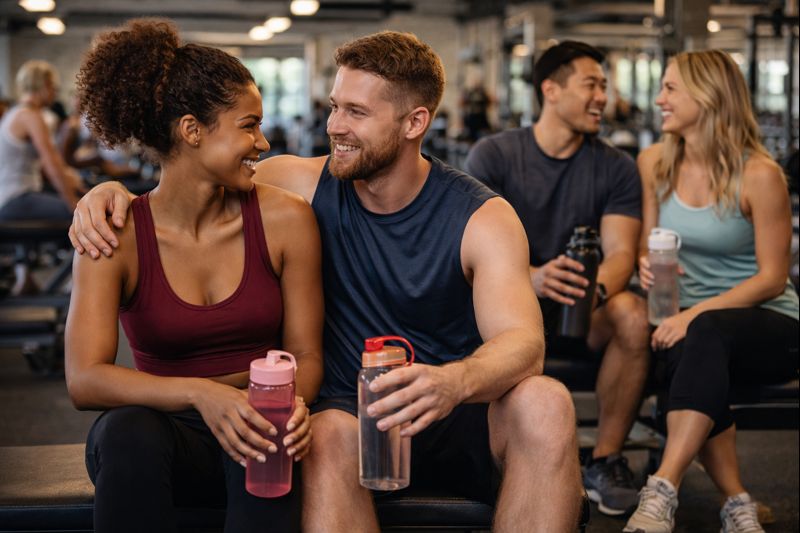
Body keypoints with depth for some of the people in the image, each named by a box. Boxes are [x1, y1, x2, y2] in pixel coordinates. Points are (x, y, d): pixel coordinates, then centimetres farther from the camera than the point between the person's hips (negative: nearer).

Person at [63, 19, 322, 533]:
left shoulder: (286, 219, -2)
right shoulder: (114, 236, -6)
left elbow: (305, 353, 2)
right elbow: (84, 379, -15)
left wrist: (292, 403, -22)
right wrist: (199, 393, -31)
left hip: (258, 428, 0)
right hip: (168, 429, 0)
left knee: (268, 450, -35)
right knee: (128, 432, -34)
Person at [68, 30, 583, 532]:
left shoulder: (482, 217, -7)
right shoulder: (306, 185, -1)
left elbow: (523, 342, -21)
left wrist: (455, 382, -44)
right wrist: (112, 192, -17)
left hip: (463, 421, 1)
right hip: (353, 416, 0)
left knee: (546, 403, -31)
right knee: (329, 434, -36)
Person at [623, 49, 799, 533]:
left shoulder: (759, 174, -12)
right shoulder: (655, 163, 5)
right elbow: (650, 246, 15)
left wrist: (697, 313, -23)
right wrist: (647, 266, -11)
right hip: (693, 320, 4)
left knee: (705, 334, -38)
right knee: (686, 355, -34)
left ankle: (663, 491, -43)